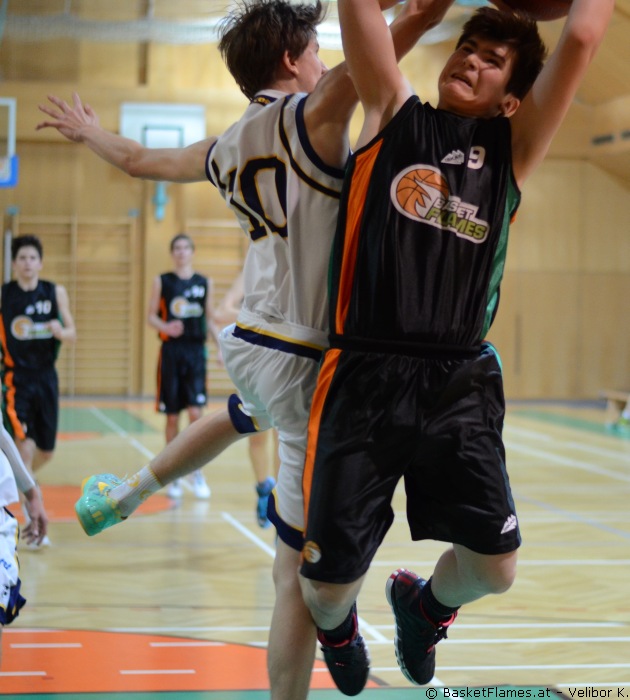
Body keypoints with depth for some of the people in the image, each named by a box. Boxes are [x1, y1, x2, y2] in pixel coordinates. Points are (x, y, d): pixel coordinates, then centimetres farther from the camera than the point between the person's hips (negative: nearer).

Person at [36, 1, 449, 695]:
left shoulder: (227, 149, 12)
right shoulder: (310, 116, -9)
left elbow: (138, 159, 30)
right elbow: (366, 58, -31)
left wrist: (87, 130, 48)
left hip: (250, 343, 9)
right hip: (308, 364, -9)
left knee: (249, 412, 45)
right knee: (300, 571, -4)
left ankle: (122, 494, 60)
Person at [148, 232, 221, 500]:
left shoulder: (204, 283, 7)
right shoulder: (162, 281, 3)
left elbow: (210, 320, 12)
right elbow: (151, 315, 2)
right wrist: (165, 327, -19)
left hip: (195, 352, 1)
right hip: (171, 351, 0)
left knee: (195, 412, -10)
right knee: (172, 416, 4)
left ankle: (196, 473, 2)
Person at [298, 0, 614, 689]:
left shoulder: (512, 147, 12)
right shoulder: (393, 115, 9)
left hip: (460, 386, 2)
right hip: (364, 380, -2)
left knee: (494, 567, -7)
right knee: (329, 578, -1)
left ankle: (422, 605, 31)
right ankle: (337, 632, 39)